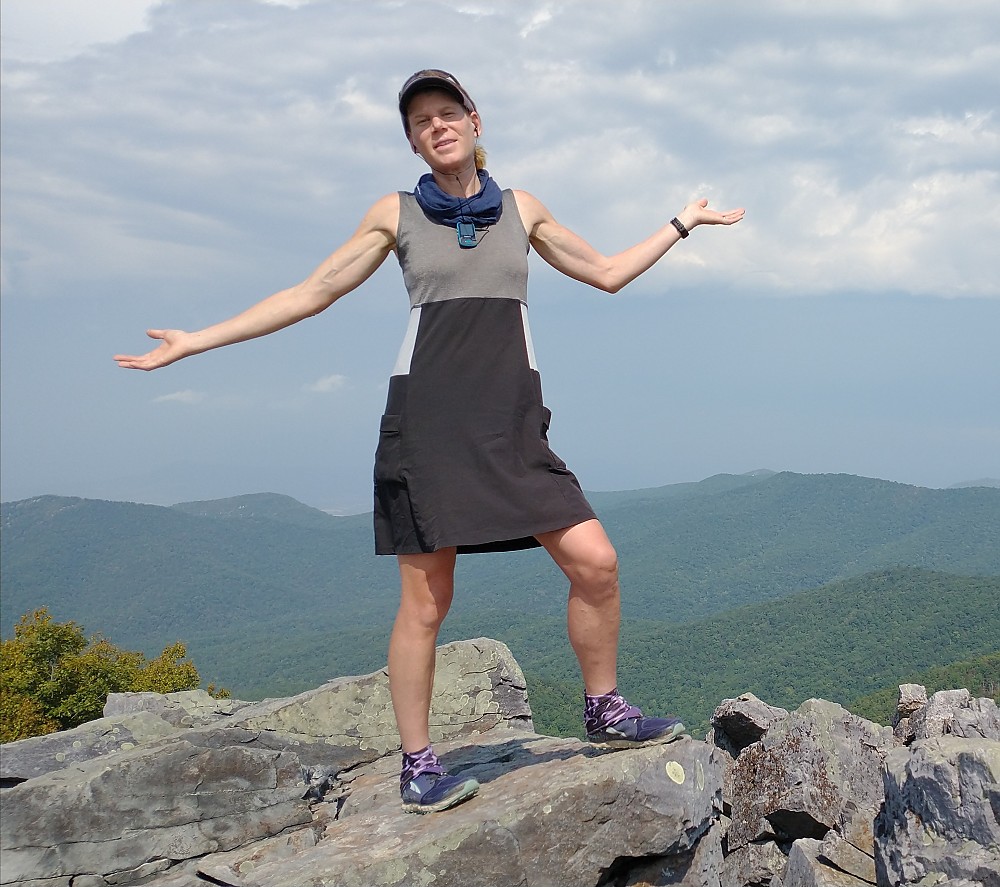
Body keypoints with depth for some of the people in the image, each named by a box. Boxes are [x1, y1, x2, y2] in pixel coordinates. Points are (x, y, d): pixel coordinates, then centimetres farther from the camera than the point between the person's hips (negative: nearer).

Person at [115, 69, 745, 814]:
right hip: (427, 417, -2)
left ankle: (605, 712, 13)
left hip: (512, 421, 3)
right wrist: (195, 342, 7)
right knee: (426, 600, -3)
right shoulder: (396, 214, 8)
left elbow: (608, 273, 25)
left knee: (595, 561, -8)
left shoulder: (521, 209, 14)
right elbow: (314, 293, 9)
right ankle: (418, 766, 11)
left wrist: (683, 224, 28)